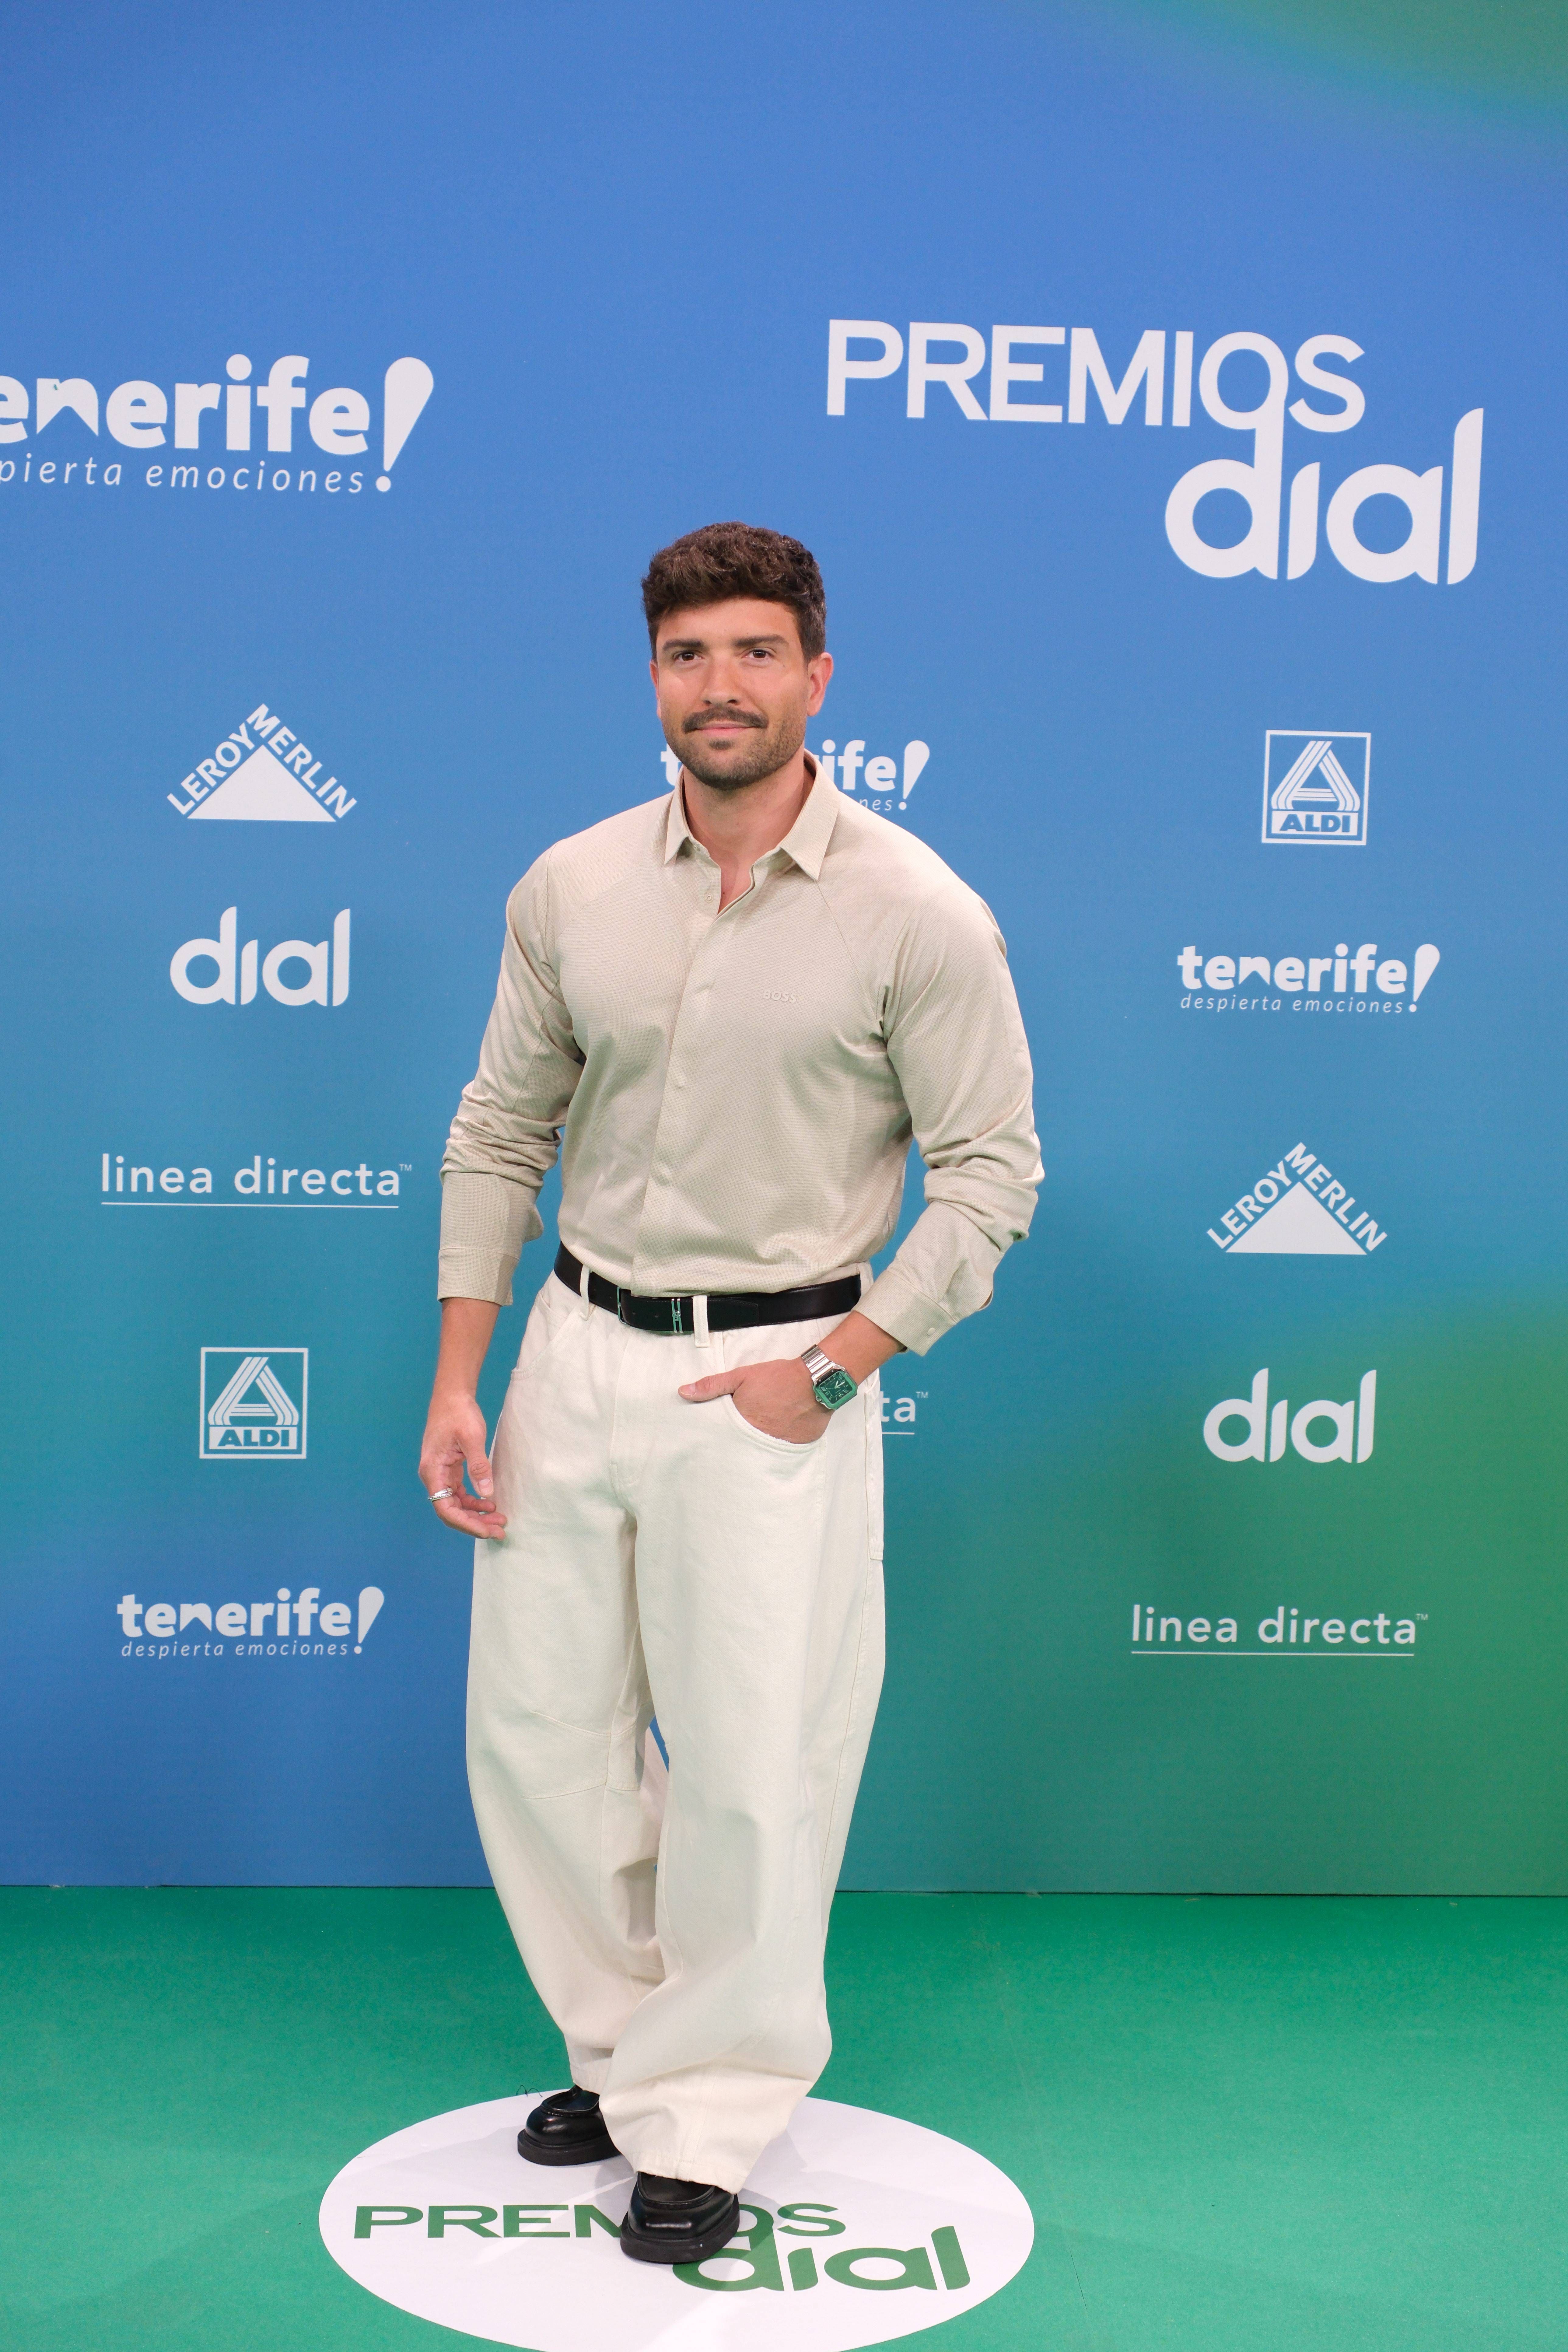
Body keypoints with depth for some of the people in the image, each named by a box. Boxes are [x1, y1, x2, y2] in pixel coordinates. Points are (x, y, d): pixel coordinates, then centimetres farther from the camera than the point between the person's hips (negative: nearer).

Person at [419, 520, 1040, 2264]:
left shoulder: (916, 915, -10)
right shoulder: (570, 891, 2)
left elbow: (988, 1175, -6)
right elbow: (499, 1137, 9)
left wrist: (830, 1371, -13)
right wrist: (455, 1386, 5)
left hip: (773, 1372, -4)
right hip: (578, 1347, 4)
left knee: (753, 1767, 1)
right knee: (534, 1731, 11)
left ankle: (702, 2127, 22)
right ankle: (623, 2045, 34)